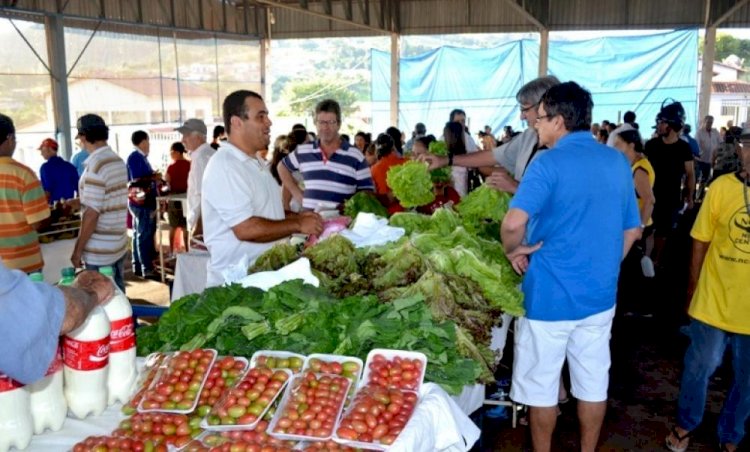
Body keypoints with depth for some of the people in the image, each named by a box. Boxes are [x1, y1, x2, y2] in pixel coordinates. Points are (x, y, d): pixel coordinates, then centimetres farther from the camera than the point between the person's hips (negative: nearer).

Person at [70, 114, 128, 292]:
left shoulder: (95, 166, -19)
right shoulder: (118, 161, 7)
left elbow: (92, 214, -20)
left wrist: (77, 250, -14)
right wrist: (78, 201, 30)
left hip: (100, 251, -8)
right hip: (119, 244, 8)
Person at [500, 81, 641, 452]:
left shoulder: (549, 163, -16)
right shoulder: (618, 162, 4)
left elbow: (513, 223, -30)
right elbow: (632, 230, 12)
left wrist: (514, 250, -11)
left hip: (550, 295, -6)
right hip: (600, 294, 6)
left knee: (541, 385, 11)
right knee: (593, 381, 17)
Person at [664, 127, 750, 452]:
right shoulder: (721, 187, -9)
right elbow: (700, 242, -1)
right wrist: (692, 290, 4)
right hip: (713, 301, -1)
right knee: (700, 366, 16)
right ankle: (686, 423, 40)